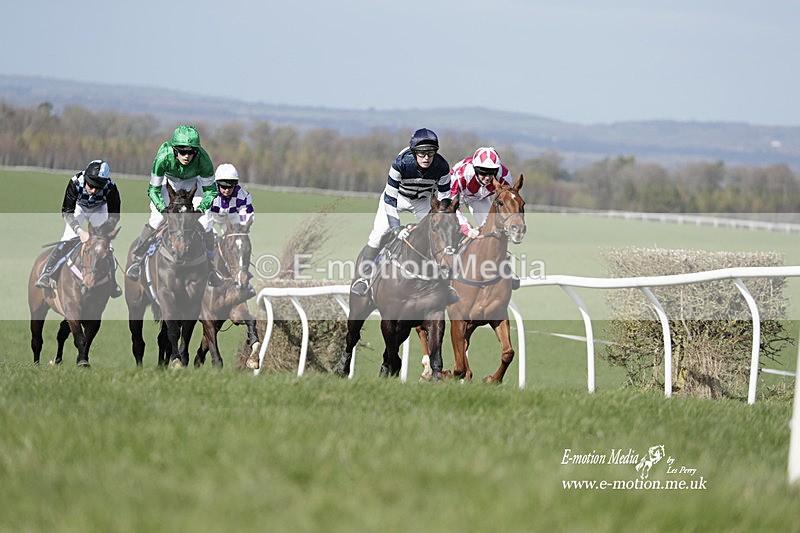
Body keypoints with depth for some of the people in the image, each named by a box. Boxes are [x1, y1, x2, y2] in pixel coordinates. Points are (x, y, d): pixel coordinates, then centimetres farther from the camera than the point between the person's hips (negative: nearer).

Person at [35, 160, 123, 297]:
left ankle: (112, 281, 6)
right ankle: (45, 275, -18)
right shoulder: (75, 182, -38)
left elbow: (114, 216, -26)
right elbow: (67, 211, -35)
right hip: (79, 207, -1)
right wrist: (80, 231, -49)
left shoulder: (110, 187, -36)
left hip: (99, 209, 1)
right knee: (67, 239, -18)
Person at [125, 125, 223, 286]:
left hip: (193, 183, 1)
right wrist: (163, 208, -43)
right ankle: (137, 259, -1)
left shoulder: (203, 159, -37)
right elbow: (153, 189, -27)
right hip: (169, 180, -1)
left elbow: (210, 190, -24)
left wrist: (201, 207, -41)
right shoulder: (164, 156, -38)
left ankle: (210, 264, 9)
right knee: (156, 220, -16)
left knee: (205, 223, -9)